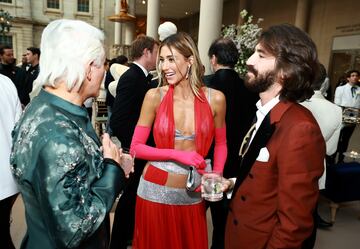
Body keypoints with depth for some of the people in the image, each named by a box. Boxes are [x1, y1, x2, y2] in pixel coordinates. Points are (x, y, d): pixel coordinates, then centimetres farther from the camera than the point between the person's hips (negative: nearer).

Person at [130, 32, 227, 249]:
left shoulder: (215, 99, -6)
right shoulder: (155, 96, -9)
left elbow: (220, 144, 8)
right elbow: (135, 148, -6)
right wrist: (177, 154, -17)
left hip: (193, 195, 1)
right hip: (155, 191, -1)